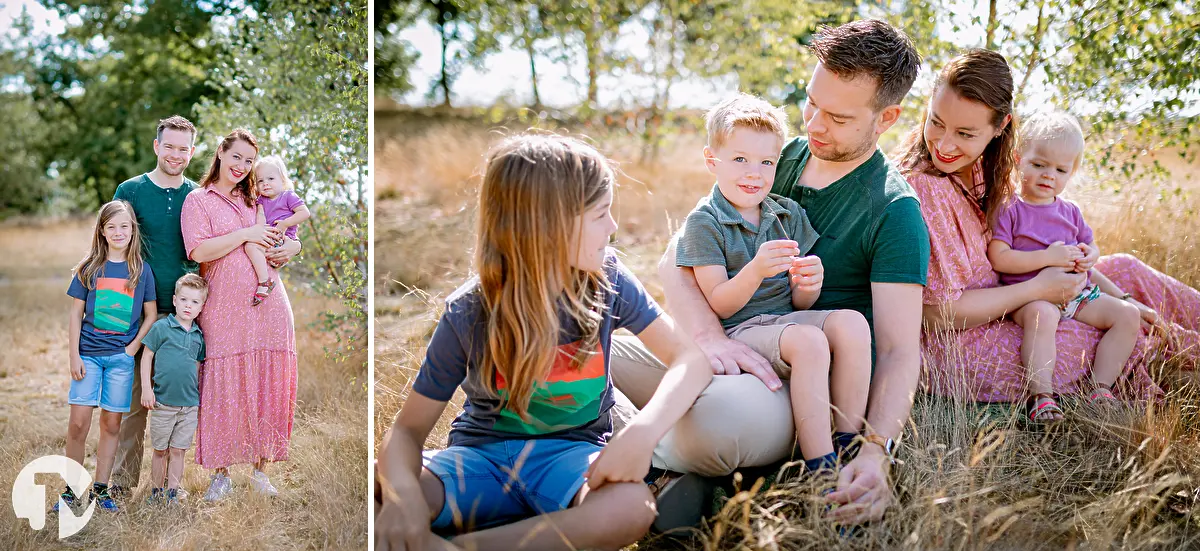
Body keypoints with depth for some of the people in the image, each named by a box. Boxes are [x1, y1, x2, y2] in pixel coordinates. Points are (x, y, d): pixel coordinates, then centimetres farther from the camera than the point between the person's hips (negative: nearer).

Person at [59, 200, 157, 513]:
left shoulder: (142, 270, 4)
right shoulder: (89, 268, 3)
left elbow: (151, 315, 7)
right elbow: (76, 314, 4)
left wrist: (134, 347, -4)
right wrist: (74, 356, -2)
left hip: (122, 357, 1)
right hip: (88, 354, 0)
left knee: (111, 424, 5)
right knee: (78, 422, -6)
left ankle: (100, 489, 14)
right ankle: (72, 490, 5)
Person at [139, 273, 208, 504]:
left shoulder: (199, 335, 8)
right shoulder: (161, 327, -4)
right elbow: (147, 357, -1)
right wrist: (146, 388, -7)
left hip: (189, 404, 3)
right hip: (163, 401, -3)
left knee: (178, 451, 7)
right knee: (160, 450, 7)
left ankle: (172, 493, 14)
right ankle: (155, 492, 20)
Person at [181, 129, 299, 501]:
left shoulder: (255, 201, 20)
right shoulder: (197, 201, 5)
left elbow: (282, 237, 27)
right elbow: (199, 251, -10)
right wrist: (246, 235, -12)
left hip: (268, 305, 4)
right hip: (224, 309, -4)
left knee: (266, 386, 2)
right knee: (224, 387, -4)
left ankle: (259, 469, 12)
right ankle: (221, 473, 6)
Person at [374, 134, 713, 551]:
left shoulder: (607, 281, -8)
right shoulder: (468, 316, -13)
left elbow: (689, 357, -12)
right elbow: (409, 428, -11)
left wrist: (643, 431, -32)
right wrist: (401, 491, -35)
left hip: (570, 450, 2)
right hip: (482, 454, -2)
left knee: (633, 508, -36)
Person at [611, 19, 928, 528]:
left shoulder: (893, 211, -7)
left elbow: (898, 351, -13)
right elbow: (675, 261, 1)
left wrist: (876, 452, -33)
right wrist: (711, 337, -20)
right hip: (730, 352, 5)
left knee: (718, 416, -39)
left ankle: (652, 456, -9)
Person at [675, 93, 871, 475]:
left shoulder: (788, 214, 11)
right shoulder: (704, 222, -4)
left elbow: (798, 304, 8)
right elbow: (718, 306, -11)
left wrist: (809, 284, -17)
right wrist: (755, 271, -28)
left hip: (787, 319, 6)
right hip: (737, 332, -5)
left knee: (851, 322, -22)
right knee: (808, 340, -32)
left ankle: (848, 442, -16)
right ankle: (820, 469, -31)